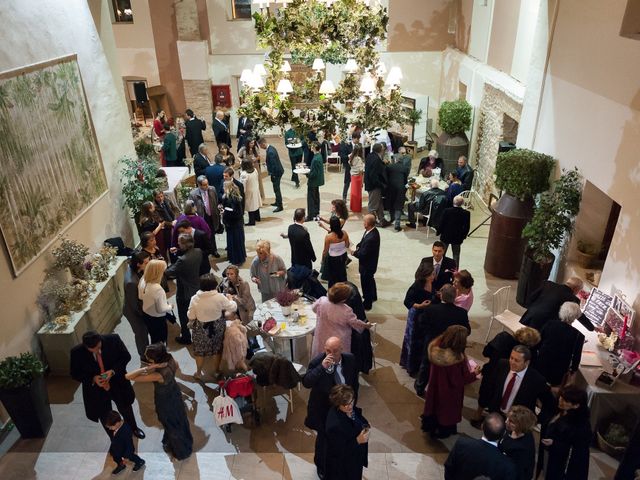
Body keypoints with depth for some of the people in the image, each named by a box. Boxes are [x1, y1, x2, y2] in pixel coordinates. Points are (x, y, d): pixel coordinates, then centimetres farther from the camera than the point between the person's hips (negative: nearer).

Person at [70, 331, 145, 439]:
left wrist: (113, 371, -27)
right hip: (96, 390, -1)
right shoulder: (77, 352, -26)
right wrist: (92, 378, -27)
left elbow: (126, 357, -11)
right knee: (105, 418, 20)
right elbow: (75, 374, -10)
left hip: (118, 384, 1)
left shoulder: (113, 339, -27)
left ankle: (134, 428, 57)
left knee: (126, 409, 26)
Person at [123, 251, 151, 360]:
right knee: (141, 333, 17)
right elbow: (134, 304, -27)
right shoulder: (132, 282, -41)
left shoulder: (133, 269, -15)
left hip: (140, 308, 8)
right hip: (134, 312, -8)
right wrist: (143, 314, -12)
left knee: (144, 331, 29)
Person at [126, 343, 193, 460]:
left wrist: (148, 368, -48)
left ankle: (181, 451, 51)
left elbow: (128, 376, -45)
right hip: (175, 394, 6)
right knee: (179, 419, 32)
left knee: (171, 425, 23)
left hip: (165, 402, -6)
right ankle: (185, 443, 61)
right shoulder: (169, 359, -26)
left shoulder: (158, 375, -44)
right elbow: (176, 367, 0)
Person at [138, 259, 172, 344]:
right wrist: (170, 307, -7)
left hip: (146, 316, 7)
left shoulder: (143, 281, -13)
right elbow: (161, 309, -25)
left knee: (154, 340, 29)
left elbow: (140, 297, 5)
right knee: (160, 342, 18)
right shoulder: (158, 289, -36)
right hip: (157, 319, -7)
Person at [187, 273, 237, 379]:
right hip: (217, 327, 0)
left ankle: (198, 373, 36)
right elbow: (233, 308, -11)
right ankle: (216, 371, 38)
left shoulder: (195, 299, -19)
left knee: (200, 350, 21)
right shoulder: (220, 297, -23)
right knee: (217, 349, 22)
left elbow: (191, 316, -12)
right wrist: (230, 299, 8)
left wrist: (191, 324, 11)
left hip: (201, 328, 0)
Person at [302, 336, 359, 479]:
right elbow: (306, 383, -35)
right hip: (323, 410, -3)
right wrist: (322, 367, -45)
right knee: (323, 438, 18)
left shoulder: (350, 359, -14)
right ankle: (321, 466, 46)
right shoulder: (317, 362, -25)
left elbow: (354, 382, 1)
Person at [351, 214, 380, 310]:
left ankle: (367, 304, 31)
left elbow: (363, 254, -31)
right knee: (370, 280, 30)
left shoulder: (371, 238, -38)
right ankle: (373, 296, 54)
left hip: (367, 266, -9)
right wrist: (358, 247, -10)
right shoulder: (373, 230, -9)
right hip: (370, 263, 9)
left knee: (366, 284, 11)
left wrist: (354, 252, -14)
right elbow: (363, 241, 7)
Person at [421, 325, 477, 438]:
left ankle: (430, 425, 54)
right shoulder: (456, 360, -39)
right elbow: (459, 381, -25)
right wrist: (473, 374, -9)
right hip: (448, 394, -5)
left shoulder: (436, 347, -20)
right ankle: (444, 431, 49)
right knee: (446, 410, 24)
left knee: (435, 405, 30)